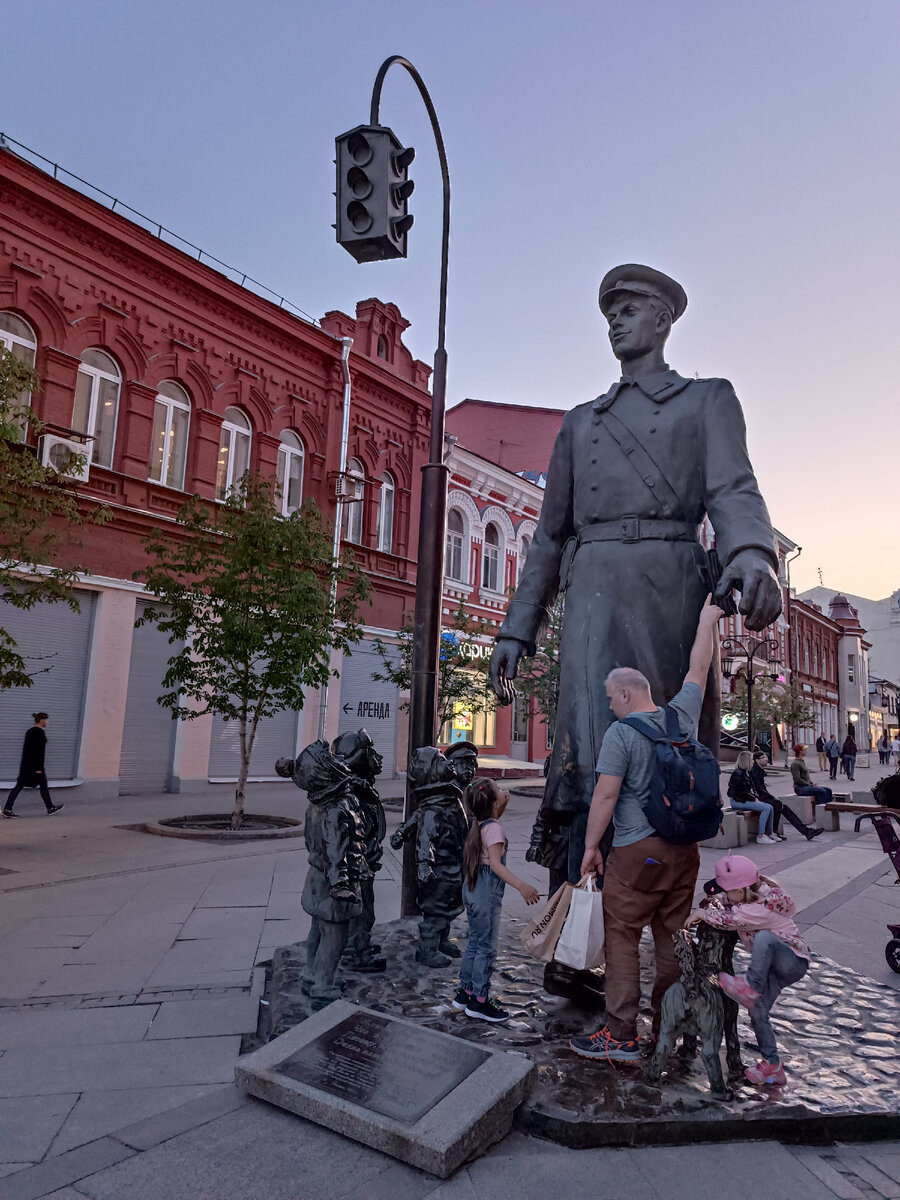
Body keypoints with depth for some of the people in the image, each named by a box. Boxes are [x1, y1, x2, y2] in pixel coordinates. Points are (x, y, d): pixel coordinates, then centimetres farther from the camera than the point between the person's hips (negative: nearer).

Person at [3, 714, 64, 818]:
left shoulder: (30, 731, 14)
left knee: (19, 786, 8)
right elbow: (40, 751, -19)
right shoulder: (40, 732, -15)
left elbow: (26, 748, 19)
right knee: (43, 785, 2)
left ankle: (7, 809, 5)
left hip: (25, 764, 9)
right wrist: (39, 768, -19)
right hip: (35, 764, -9)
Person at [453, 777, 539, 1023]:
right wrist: (521, 886, -35)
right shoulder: (493, 827, -20)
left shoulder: (478, 822, 5)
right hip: (487, 892, -9)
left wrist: (504, 803, 14)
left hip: (472, 888, 9)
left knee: (475, 942, 18)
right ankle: (479, 1001, 10)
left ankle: (465, 992, 27)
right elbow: (496, 864, -27)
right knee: (487, 947, 2)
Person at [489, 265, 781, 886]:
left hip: (674, 585, -1)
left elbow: (733, 490, -1)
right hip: (594, 590, 2)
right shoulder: (581, 420, 26)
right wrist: (517, 629, 12)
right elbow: (551, 532, 21)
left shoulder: (708, 398, 18)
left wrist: (752, 554, -25)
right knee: (595, 756, -13)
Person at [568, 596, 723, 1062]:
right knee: (672, 939, 13)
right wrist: (707, 620, 32)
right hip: (684, 848, 6)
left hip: (637, 851, -6)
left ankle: (621, 1037, 5)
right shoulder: (681, 715, 5)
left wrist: (590, 846, -3)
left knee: (622, 939, 2)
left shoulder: (620, 733, -10)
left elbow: (605, 796, -13)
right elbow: (698, 669, 20)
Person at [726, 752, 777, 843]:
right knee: (766, 808, -20)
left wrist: (755, 797, 2)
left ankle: (769, 833, 1)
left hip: (746, 800, 9)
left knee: (770, 807, -3)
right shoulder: (738, 773, -15)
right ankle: (760, 836, -18)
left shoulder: (747, 772, 15)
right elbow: (741, 792, -18)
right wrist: (754, 799, -12)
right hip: (737, 801, -9)